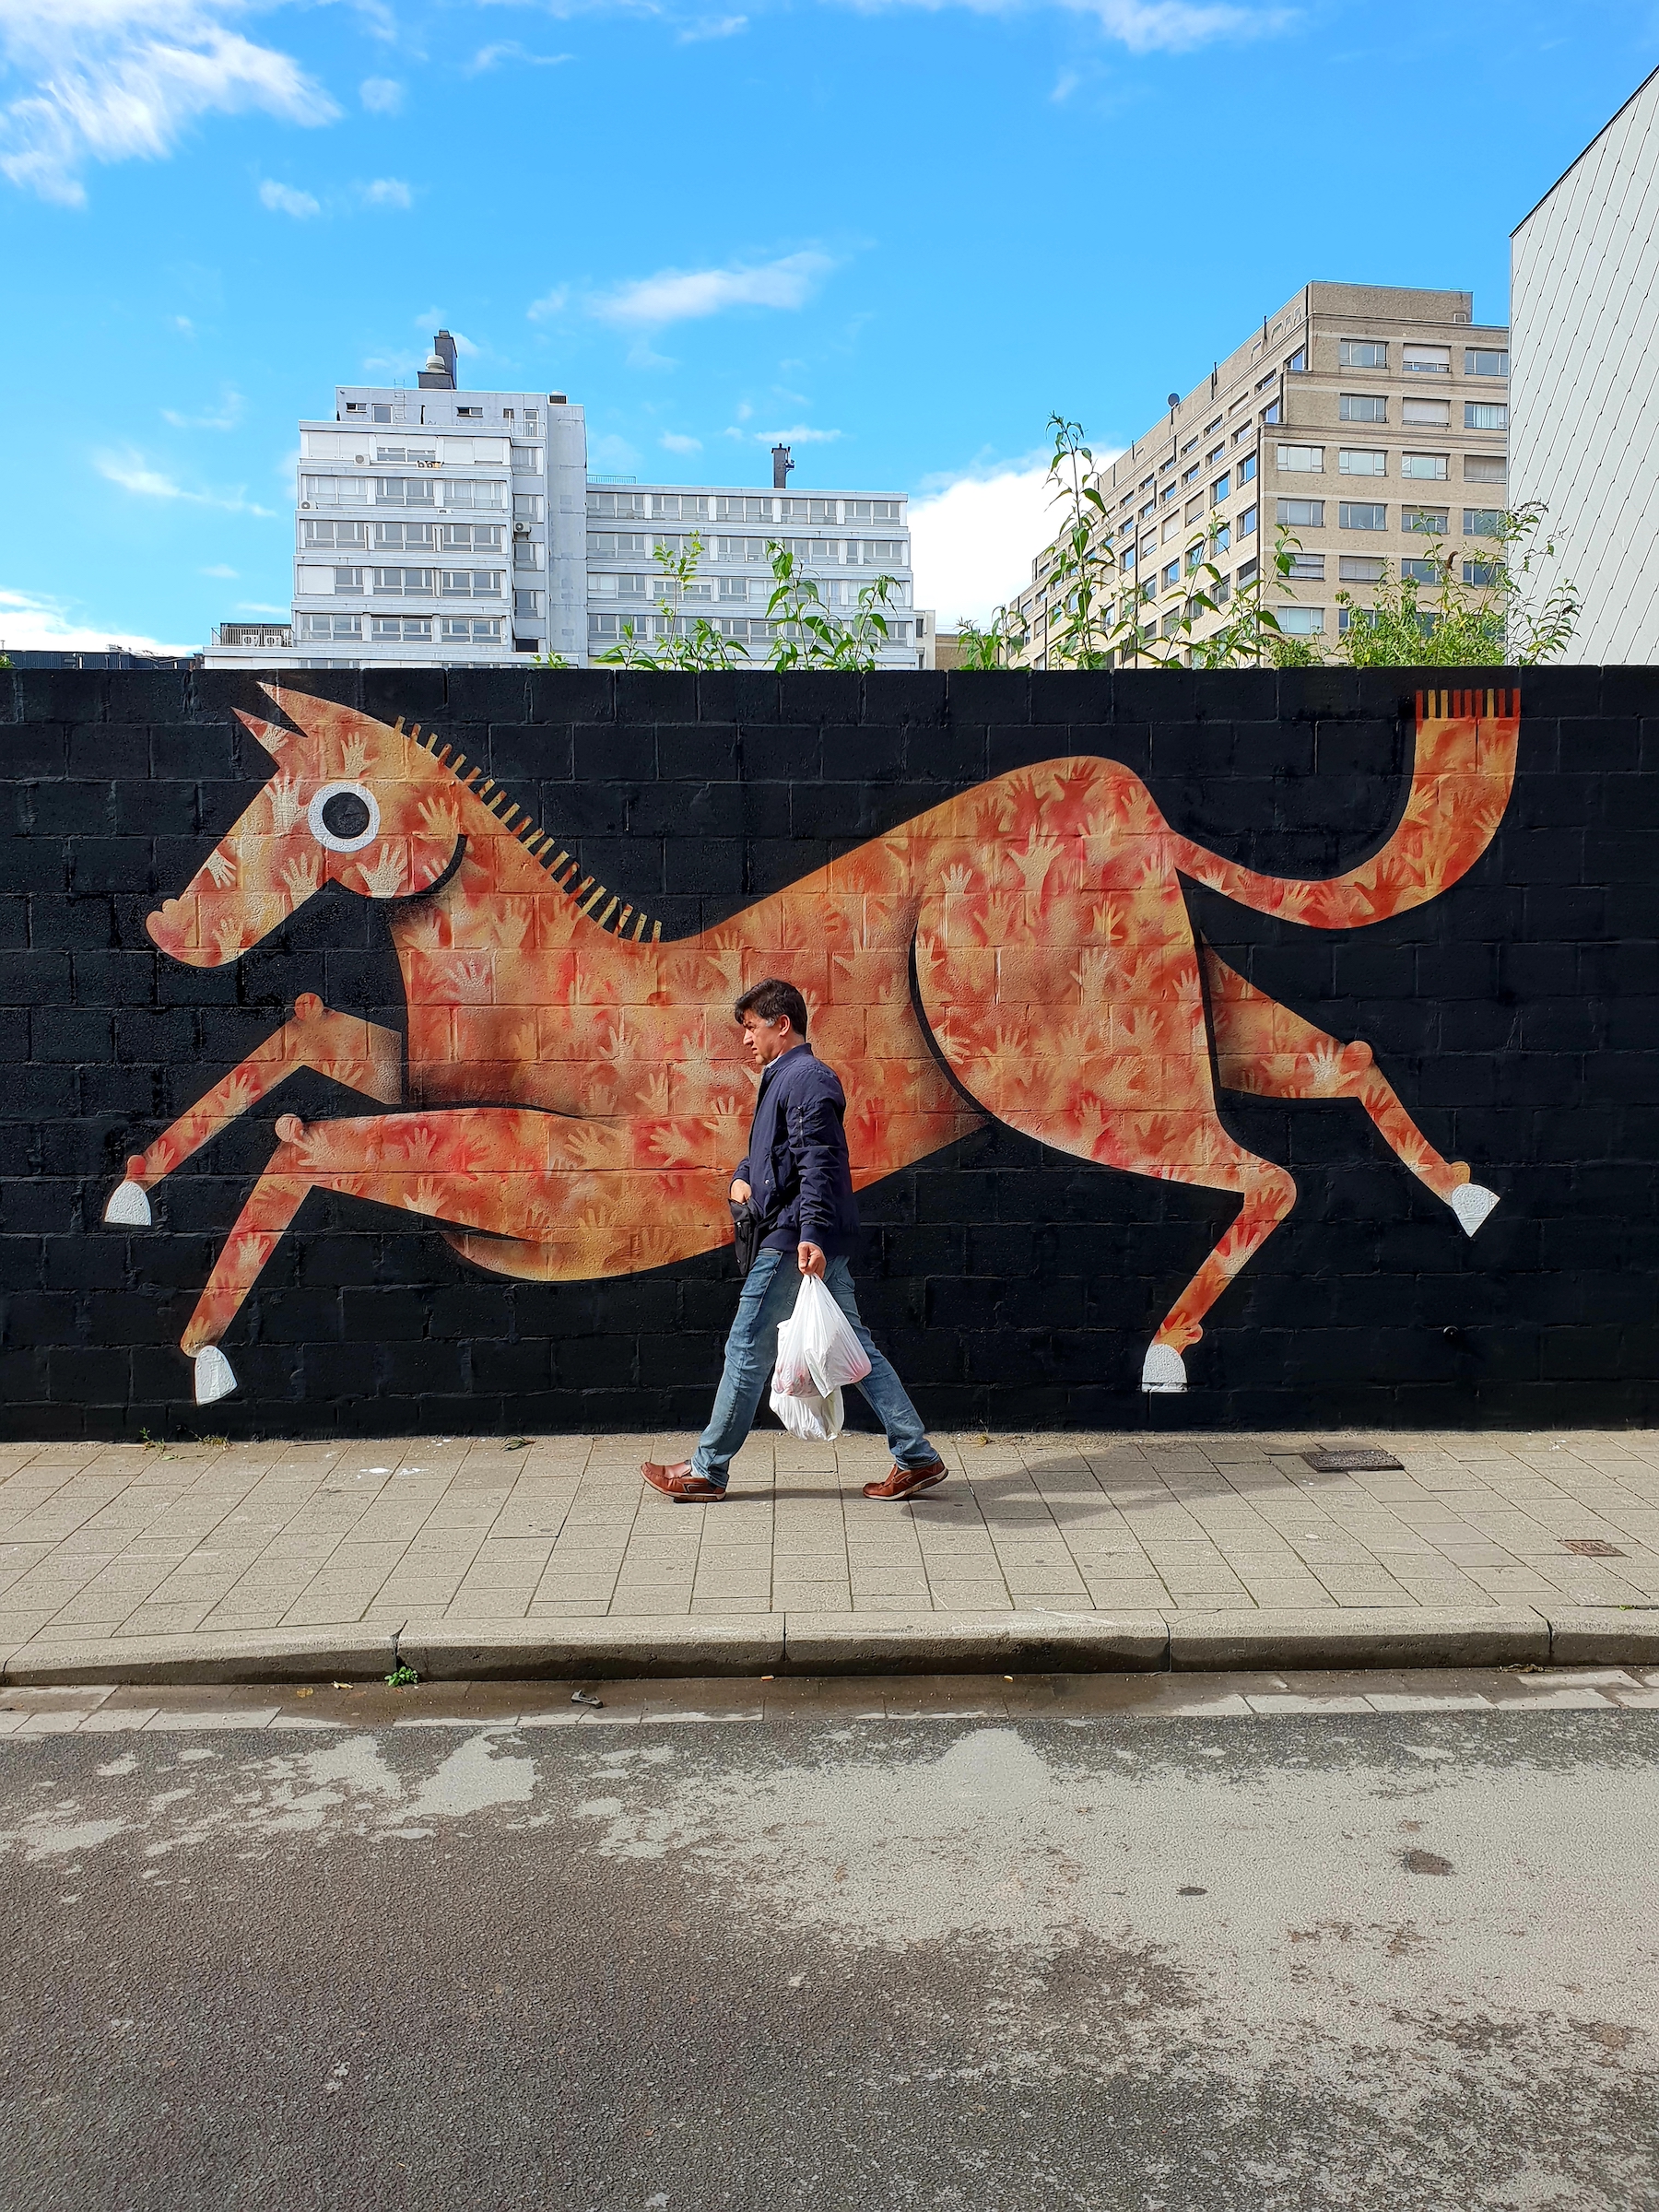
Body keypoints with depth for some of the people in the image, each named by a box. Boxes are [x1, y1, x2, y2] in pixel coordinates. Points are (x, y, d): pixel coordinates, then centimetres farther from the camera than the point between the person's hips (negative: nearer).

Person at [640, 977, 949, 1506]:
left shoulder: (806, 1078, -12)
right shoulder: (783, 1079, 20)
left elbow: (817, 1164, -22)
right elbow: (769, 1152, 30)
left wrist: (810, 1234, -31)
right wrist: (742, 1175, 9)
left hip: (794, 1243, -10)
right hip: (818, 1244, 10)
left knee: (748, 1350, 0)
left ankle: (707, 1471, 11)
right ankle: (916, 1457, 11)